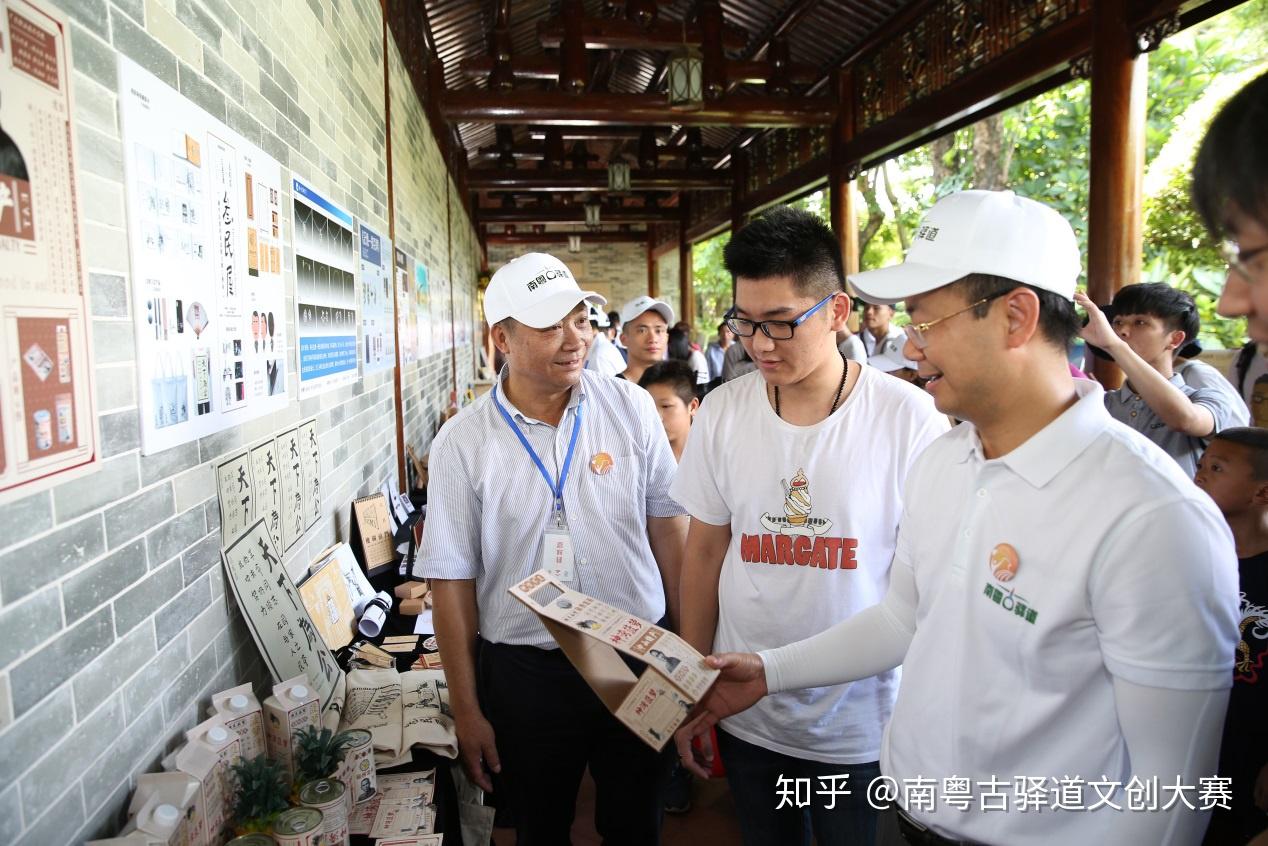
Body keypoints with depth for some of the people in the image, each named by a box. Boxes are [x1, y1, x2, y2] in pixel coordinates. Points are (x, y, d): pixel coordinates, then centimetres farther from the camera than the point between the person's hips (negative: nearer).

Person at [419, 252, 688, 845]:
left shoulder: (632, 407, -6)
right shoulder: (461, 444, -10)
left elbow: (669, 528, 1)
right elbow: (452, 580, -5)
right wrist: (466, 712, -2)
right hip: (526, 674, -1)